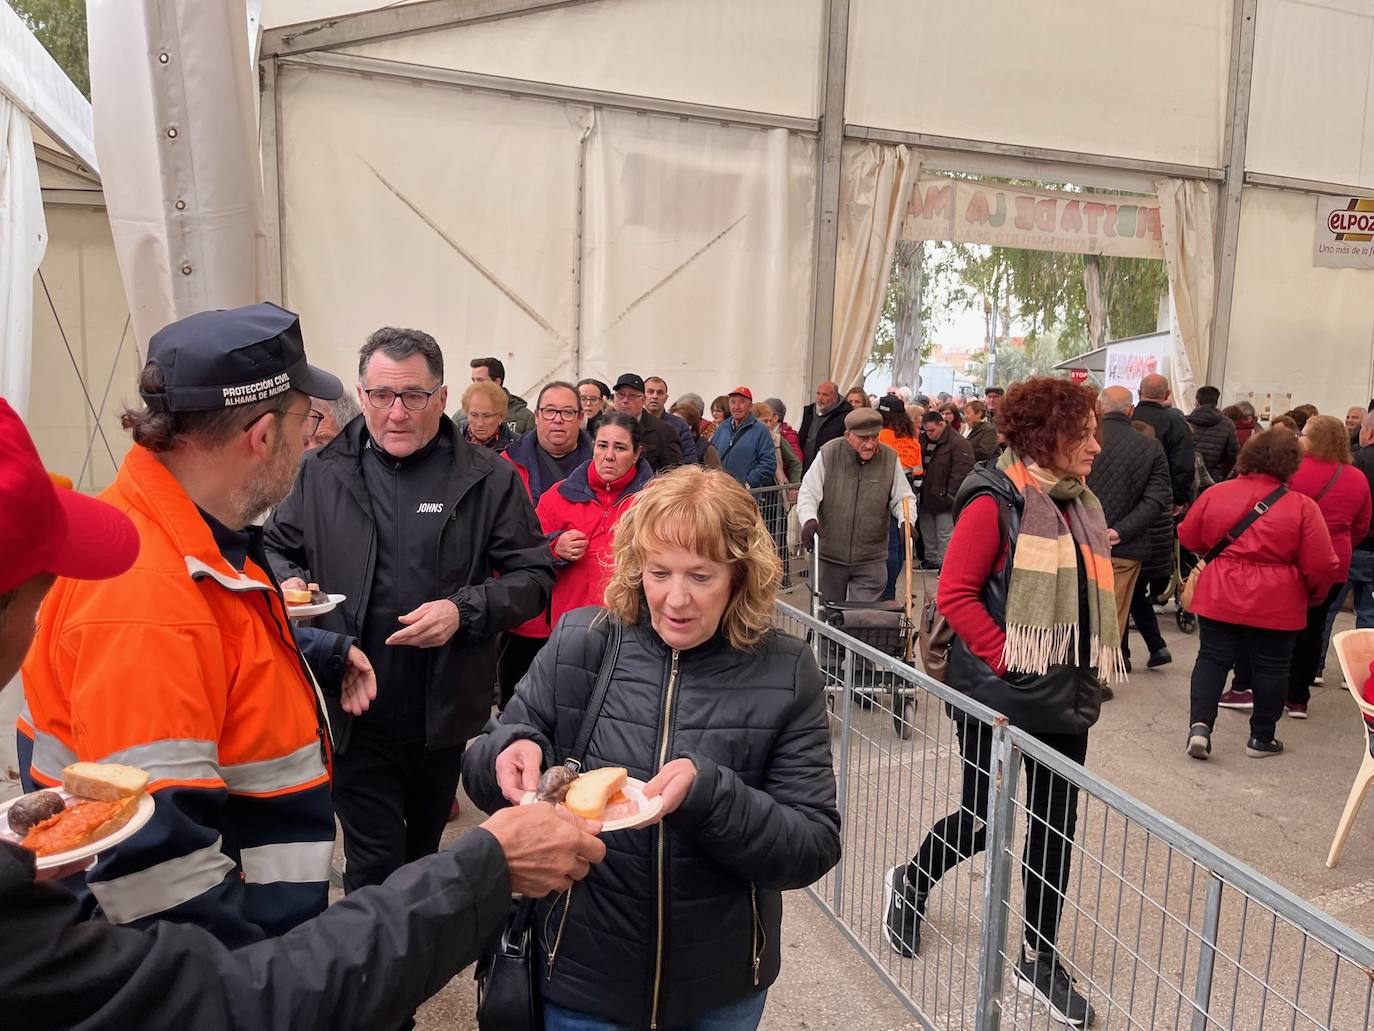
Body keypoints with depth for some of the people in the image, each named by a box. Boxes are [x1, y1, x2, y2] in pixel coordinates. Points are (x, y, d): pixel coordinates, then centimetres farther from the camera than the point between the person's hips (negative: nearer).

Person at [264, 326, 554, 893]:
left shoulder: (490, 479, -6)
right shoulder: (321, 471, -1)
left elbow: (534, 575, -4)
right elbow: (278, 547, 14)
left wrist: (464, 611, -20)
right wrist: (288, 582, -9)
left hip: (446, 714, 1)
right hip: (357, 716, -1)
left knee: (423, 851, 25)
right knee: (373, 869, 2)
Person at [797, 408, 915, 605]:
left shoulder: (890, 458, -2)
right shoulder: (828, 454, -8)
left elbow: (903, 498, 5)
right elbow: (808, 493, -6)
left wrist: (906, 521, -15)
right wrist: (809, 520, -25)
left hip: (870, 560, 1)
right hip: (829, 556, 0)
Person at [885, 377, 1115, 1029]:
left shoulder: (1080, 504, 10)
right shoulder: (996, 500, -12)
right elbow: (955, 594, -16)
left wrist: (1089, 673, 8)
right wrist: (1007, 660, -18)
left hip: (1065, 699, 7)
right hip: (1000, 698, -7)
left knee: (1056, 826, 12)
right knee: (980, 820, 6)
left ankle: (1039, 957, 28)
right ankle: (911, 882, 35)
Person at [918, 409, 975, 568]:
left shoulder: (958, 443, -15)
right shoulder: (924, 439, 7)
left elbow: (962, 471, -19)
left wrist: (950, 494, -20)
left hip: (943, 499, -7)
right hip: (925, 497, 7)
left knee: (944, 533, -2)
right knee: (927, 531, 16)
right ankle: (931, 559, 30)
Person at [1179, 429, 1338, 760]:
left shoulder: (1216, 493, -5)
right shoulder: (1303, 507, -10)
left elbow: (1188, 538, 5)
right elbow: (1322, 566, -9)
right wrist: (1314, 595, 10)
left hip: (1219, 598, 2)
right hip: (1275, 605, -1)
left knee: (1212, 658, 10)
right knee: (1271, 667, 12)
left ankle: (1199, 724, -4)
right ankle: (1261, 738, 23)